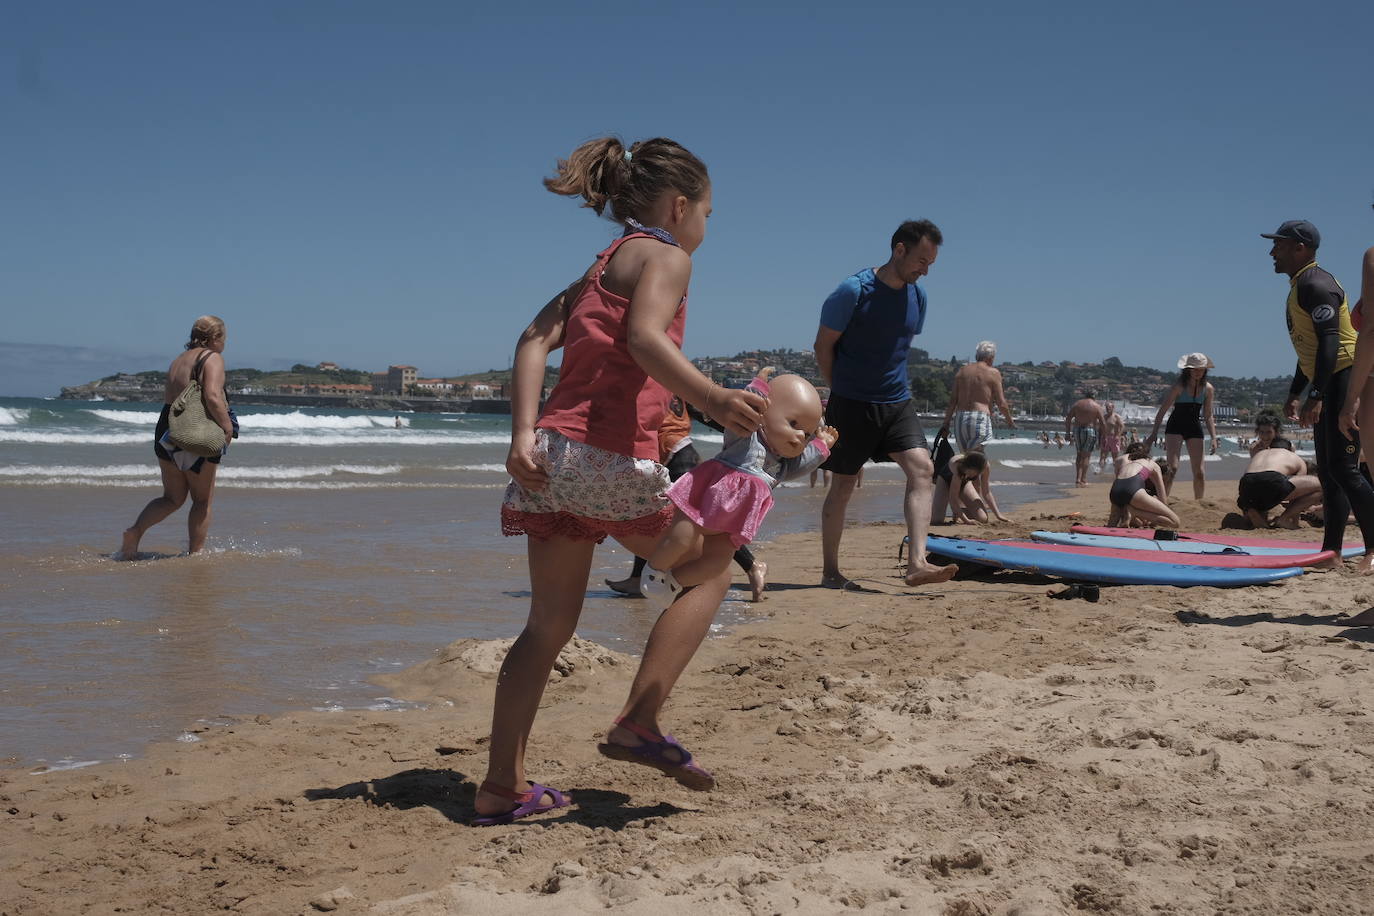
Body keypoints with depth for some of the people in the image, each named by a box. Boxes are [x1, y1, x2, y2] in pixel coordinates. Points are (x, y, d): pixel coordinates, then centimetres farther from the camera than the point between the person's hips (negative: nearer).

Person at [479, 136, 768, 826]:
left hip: (554, 454, 8)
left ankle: (501, 787, 13)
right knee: (708, 573, 11)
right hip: (613, 458, -8)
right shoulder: (665, 255, 1)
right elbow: (644, 338, -20)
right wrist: (712, 399, -32)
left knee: (549, 625, 13)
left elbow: (535, 340, 11)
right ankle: (638, 722, 2)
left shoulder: (603, 266, 24)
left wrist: (524, 434, 3)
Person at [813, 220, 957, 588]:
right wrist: (844, 392, 2)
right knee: (843, 486, 4)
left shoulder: (917, 296, 6)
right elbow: (823, 346, -5)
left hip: (897, 403, 5)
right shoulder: (853, 291, -13)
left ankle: (917, 563, -21)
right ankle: (830, 571, 17)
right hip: (852, 405, -5)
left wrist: (894, 387, 15)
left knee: (922, 469, -15)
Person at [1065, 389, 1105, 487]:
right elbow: (1102, 423, -5)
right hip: (1090, 430, -3)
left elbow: (1068, 419, 5)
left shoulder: (1077, 404, 8)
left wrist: (1068, 433, 8)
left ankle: (1078, 478, 8)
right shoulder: (1097, 406, 0)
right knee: (1086, 456, 3)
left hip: (1077, 430, 3)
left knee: (1079, 455, 13)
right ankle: (1083, 480, 4)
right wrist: (1102, 436, 1)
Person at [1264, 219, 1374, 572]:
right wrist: (1295, 393, 28)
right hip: (1329, 384, 11)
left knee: (1343, 468, -13)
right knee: (1327, 472, 10)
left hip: (1345, 379, -11)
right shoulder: (1300, 287, 19)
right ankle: (1331, 553, 14)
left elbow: (1330, 341, -22)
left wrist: (1315, 395, -27)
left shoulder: (1315, 285, -13)